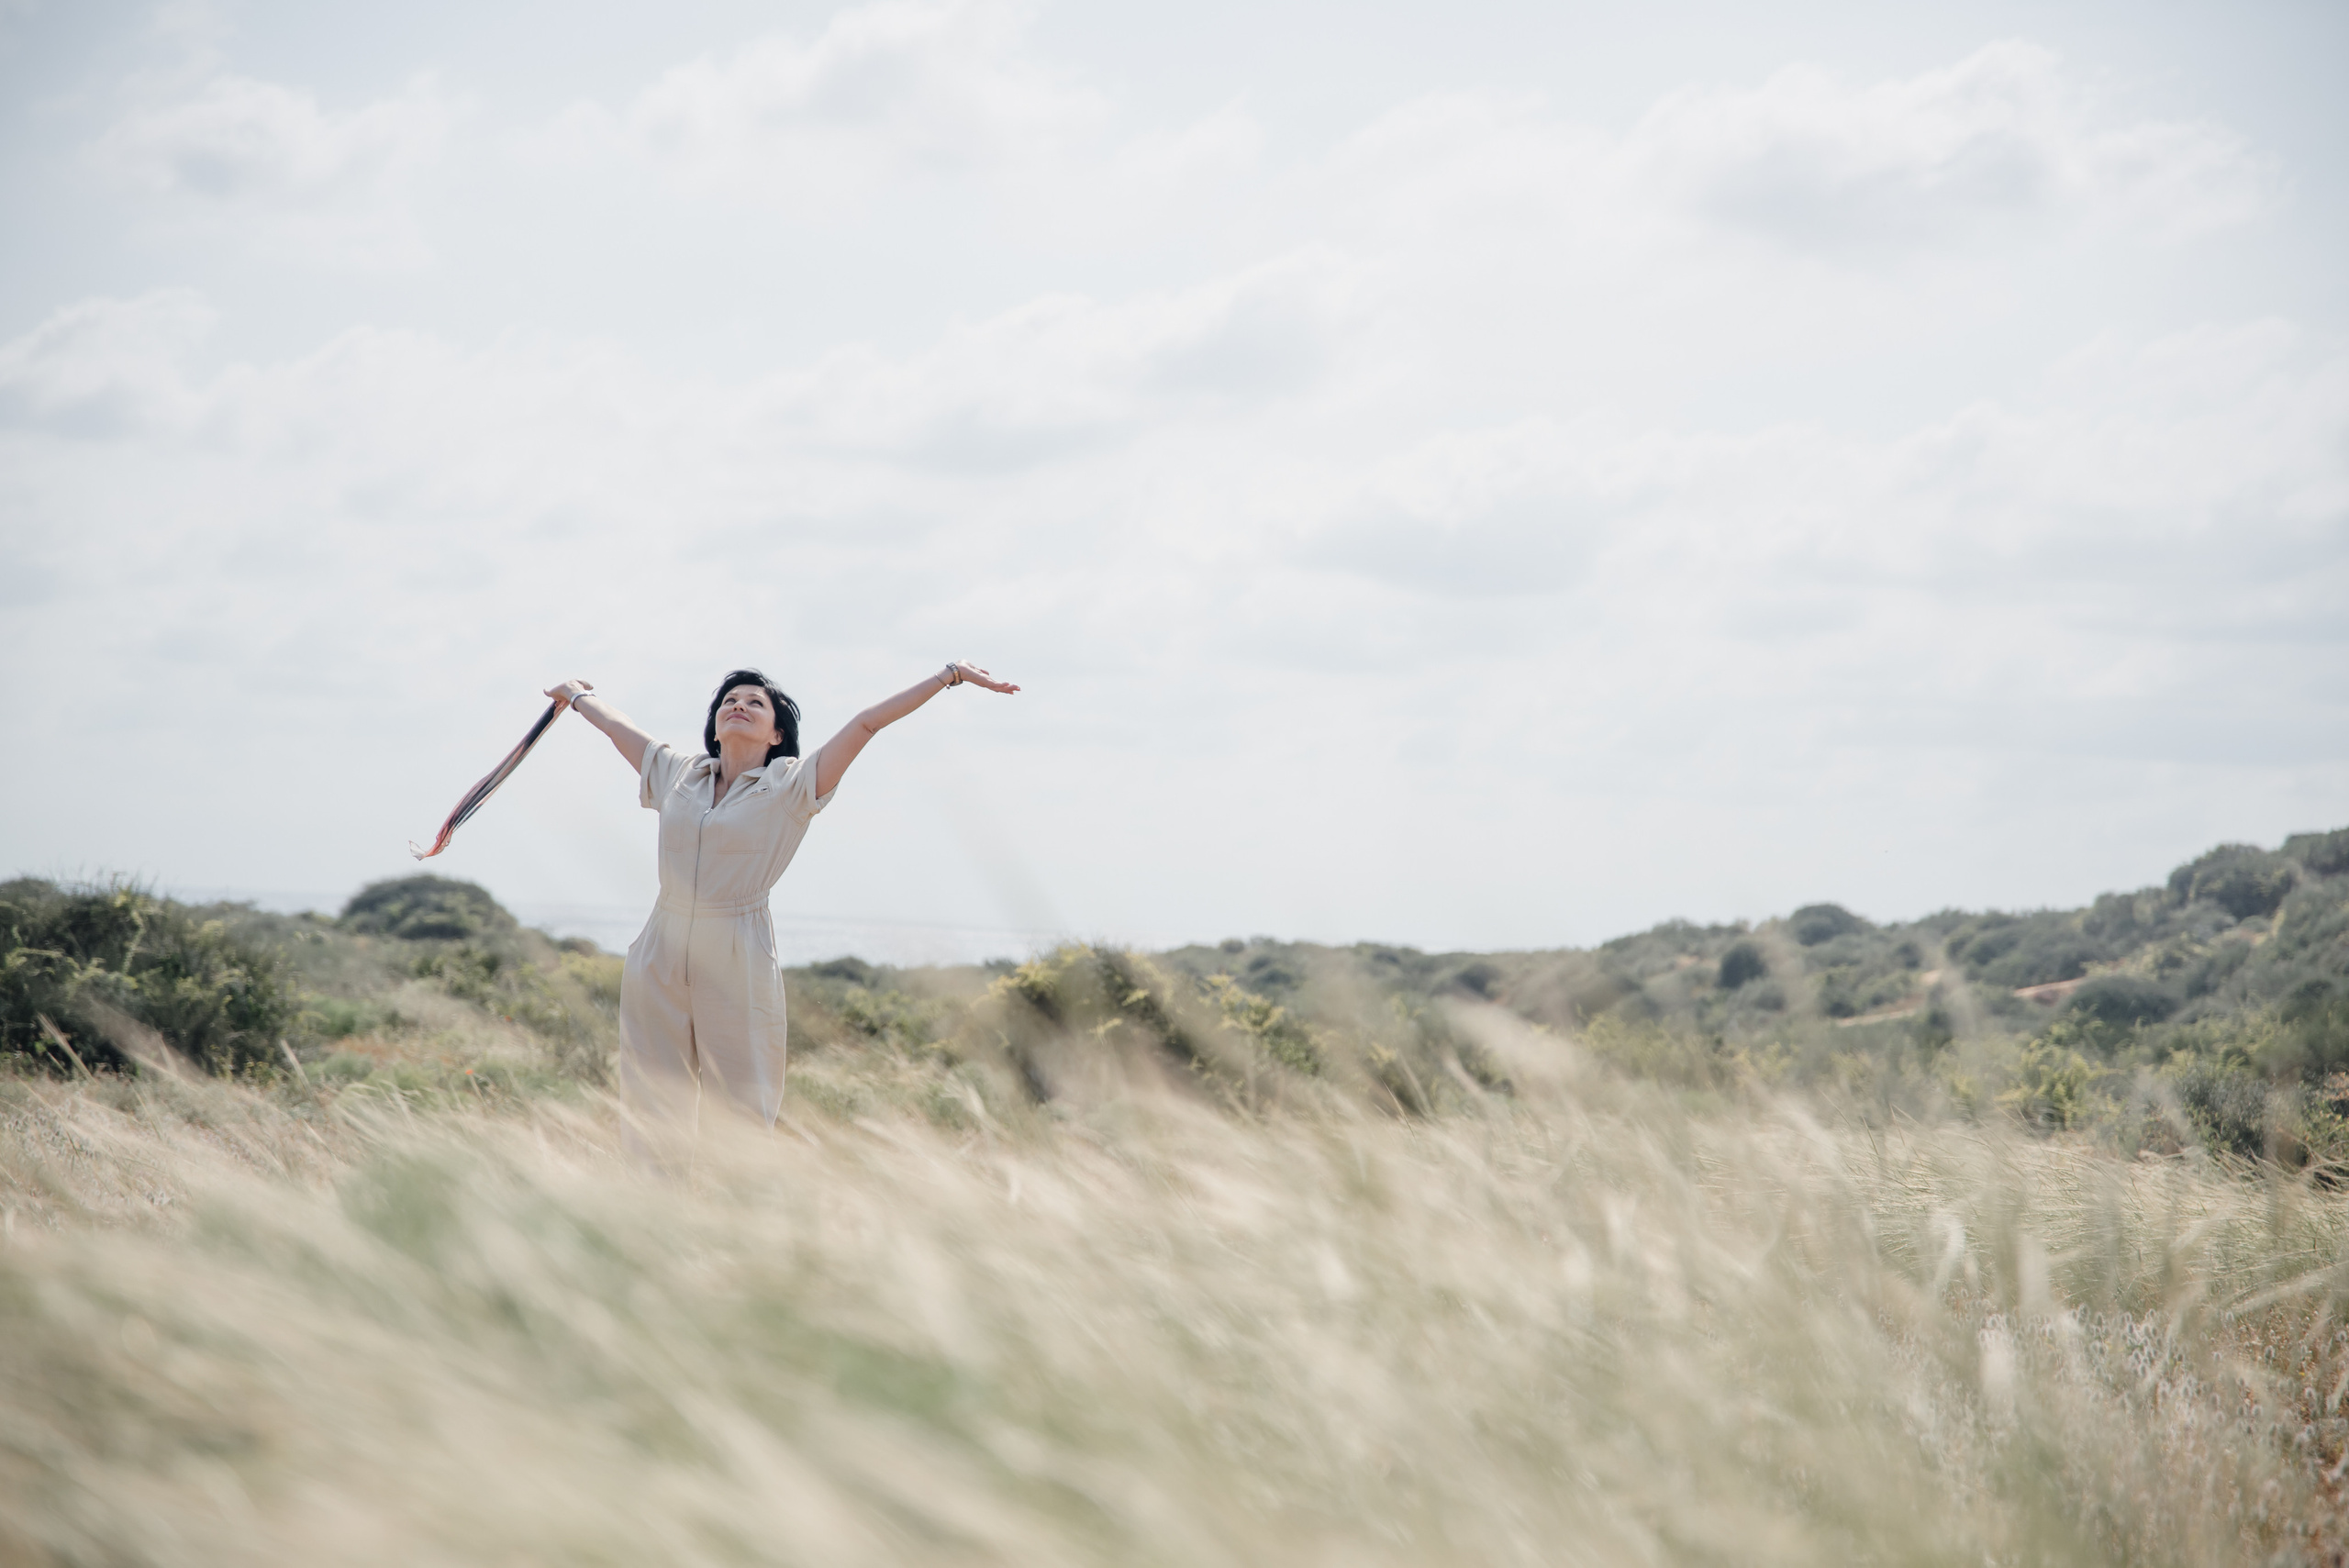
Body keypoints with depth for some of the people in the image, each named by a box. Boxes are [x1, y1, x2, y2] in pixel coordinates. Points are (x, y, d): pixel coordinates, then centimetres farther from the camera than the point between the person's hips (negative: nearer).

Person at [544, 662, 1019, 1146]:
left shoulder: (789, 785, 2)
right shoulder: (677, 773, 12)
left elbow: (866, 723, -3)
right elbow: (617, 726, 30)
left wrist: (951, 674, -5)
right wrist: (578, 695, 47)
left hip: (738, 965, -3)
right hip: (660, 960, 4)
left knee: (742, 1118, -5)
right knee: (651, 1108, 2)